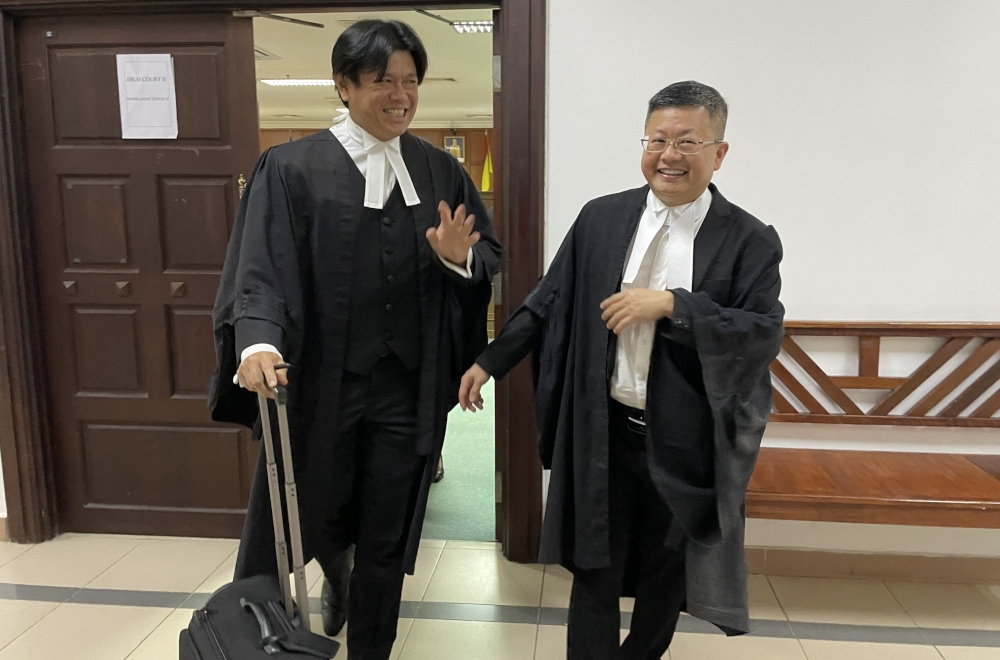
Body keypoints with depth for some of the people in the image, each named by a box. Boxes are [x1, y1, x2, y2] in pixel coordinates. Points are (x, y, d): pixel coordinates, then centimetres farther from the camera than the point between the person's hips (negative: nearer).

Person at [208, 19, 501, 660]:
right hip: (319, 383, -1)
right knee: (305, 521, 15)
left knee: (387, 538, 12)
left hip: (409, 388, 2)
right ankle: (337, 572, 52)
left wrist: (459, 257, -14)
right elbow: (261, 265, -12)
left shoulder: (441, 171, 7)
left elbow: (490, 256, 8)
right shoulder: (293, 168, -3)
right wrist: (259, 340, -29)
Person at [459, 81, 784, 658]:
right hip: (603, 429, 1)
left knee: (665, 575, 19)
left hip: (685, 442, 0)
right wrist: (490, 361, 6)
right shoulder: (601, 219, 1)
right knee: (596, 569, 11)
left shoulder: (751, 241, -7)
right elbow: (549, 302, 7)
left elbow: (766, 335, -14)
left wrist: (671, 305, -23)